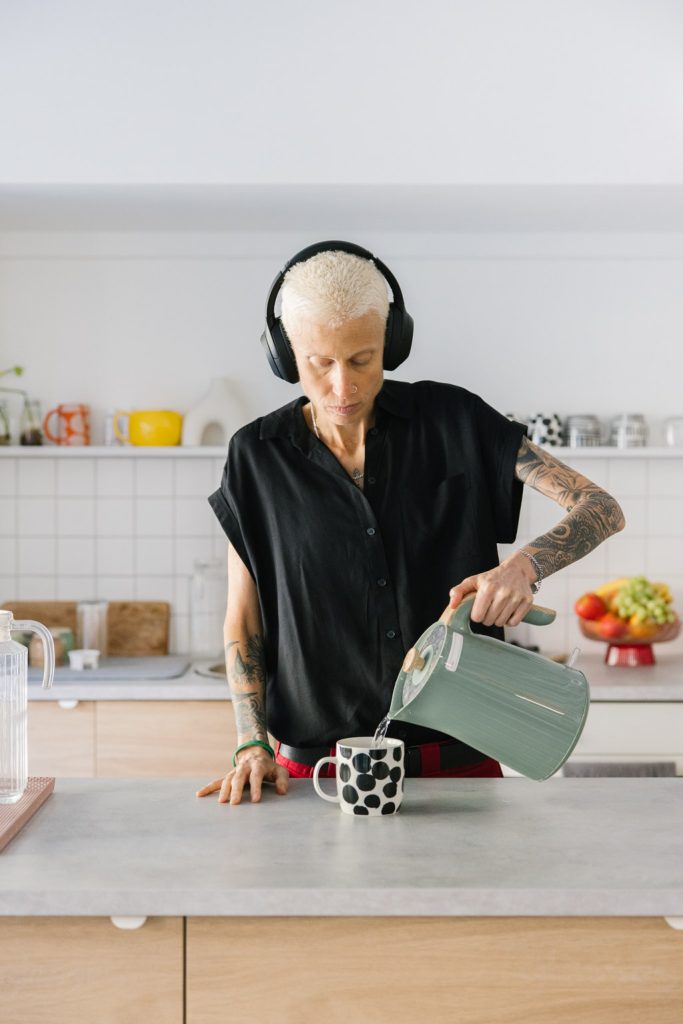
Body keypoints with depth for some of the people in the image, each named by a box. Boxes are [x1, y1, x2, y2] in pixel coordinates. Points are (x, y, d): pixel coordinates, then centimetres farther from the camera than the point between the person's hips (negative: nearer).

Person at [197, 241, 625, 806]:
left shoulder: (455, 420, -7)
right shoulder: (258, 456, -4)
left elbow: (603, 509, -9)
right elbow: (243, 620, 2)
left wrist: (525, 566, -28)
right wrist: (253, 745, -9)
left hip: (457, 758, 0)